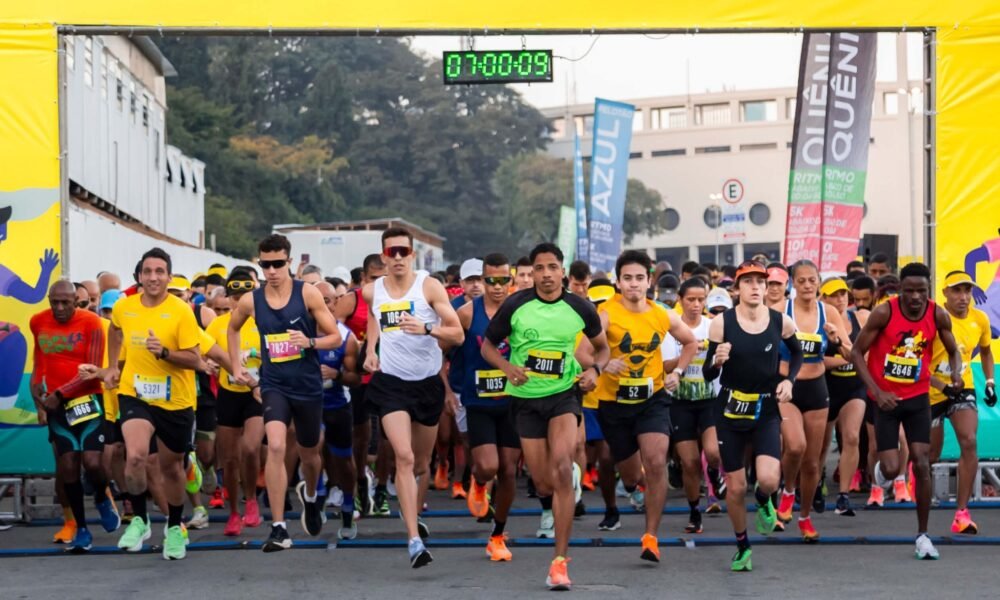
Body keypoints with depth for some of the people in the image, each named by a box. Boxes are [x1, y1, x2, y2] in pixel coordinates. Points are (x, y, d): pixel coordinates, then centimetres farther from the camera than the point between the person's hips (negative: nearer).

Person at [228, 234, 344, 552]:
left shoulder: (308, 293, -8)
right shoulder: (251, 301, -2)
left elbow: (336, 337, -6)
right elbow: (233, 328, 21)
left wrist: (310, 342, -24)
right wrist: (236, 365, 13)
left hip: (308, 385, 0)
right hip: (274, 385, 0)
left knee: (309, 454, 17)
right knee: (275, 447, -22)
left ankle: (309, 495, 53)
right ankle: (279, 529, -19)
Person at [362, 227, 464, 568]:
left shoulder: (430, 287, -8)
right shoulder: (372, 292, 1)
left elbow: (458, 335, -12)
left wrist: (426, 329, -29)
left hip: (428, 382, 0)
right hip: (391, 382, 0)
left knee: (422, 462, 14)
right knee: (404, 458, -17)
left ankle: (415, 516, 41)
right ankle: (414, 540, -21)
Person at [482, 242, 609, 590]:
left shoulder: (579, 308, -3)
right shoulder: (515, 306, -6)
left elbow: (602, 347, 13)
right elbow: (488, 346, 5)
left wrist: (595, 369, -9)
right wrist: (508, 367, -16)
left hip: (564, 394, -1)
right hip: (526, 398, 1)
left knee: (562, 469, -21)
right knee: (543, 484, 2)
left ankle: (559, 561, -17)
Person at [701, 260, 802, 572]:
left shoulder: (781, 322, -5)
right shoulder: (721, 323, -9)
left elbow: (797, 353, 16)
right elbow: (708, 374, -4)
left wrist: (789, 380, -2)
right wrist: (717, 360, -26)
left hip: (766, 410, 0)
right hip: (730, 409, 0)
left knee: (769, 479, -20)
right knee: (736, 487, 5)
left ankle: (763, 501, 18)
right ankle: (742, 546, 29)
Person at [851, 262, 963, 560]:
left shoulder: (938, 315, -8)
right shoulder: (884, 312, -17)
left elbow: (953, 351, 8)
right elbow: (857, 352, -10)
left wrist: (956, 374, -15)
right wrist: (877, 392, -18)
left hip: (917, 398, 2)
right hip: (886, 398, -2)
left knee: (921, 464, -5)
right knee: (892, 470, -8)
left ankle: (923, 535, 6)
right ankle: (882, 467, 32)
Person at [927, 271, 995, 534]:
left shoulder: (980, 319, -3)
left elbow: (985, 351, 18)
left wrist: (990, 382, 7)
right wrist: (942, 385, -26)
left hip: (962, 389, 3)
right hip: (932, 392, -3)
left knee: (969, 442, -19)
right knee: (931, 455, 6)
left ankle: (961, 512, -15)